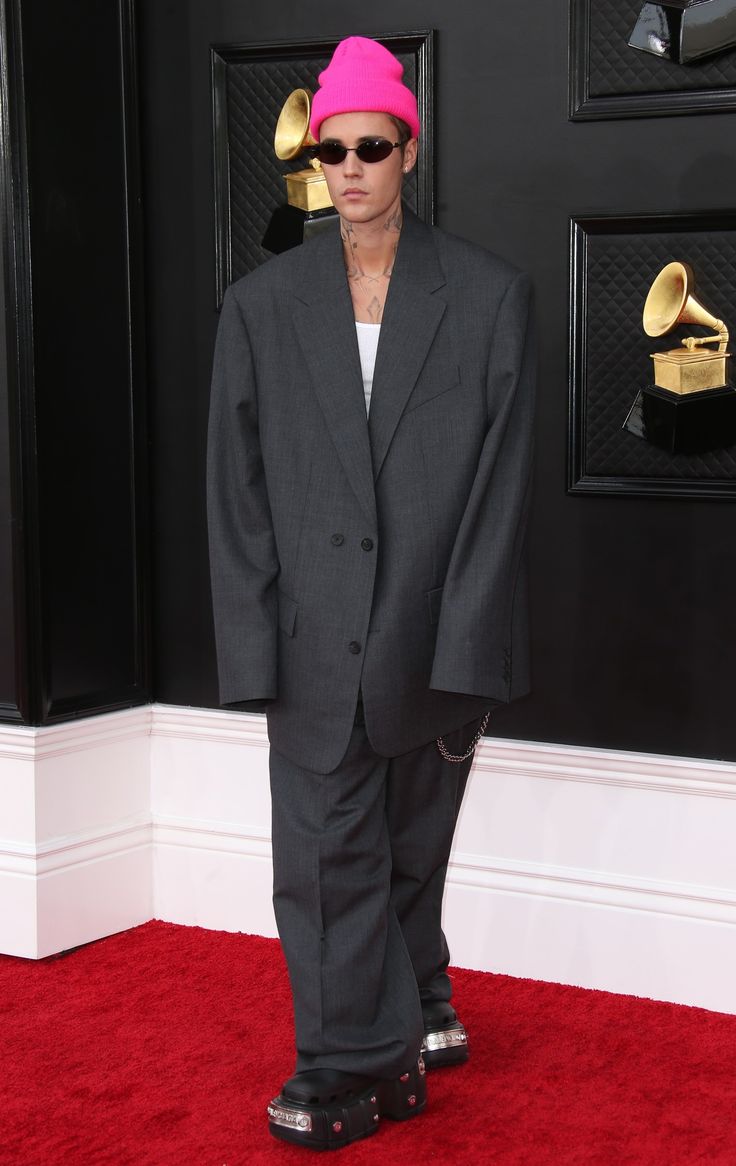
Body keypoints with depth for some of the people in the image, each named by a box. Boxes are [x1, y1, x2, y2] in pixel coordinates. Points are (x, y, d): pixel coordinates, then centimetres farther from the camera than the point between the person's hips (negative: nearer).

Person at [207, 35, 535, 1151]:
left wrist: (467, 655, -10)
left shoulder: (489, 295, -1)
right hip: (316, 643, 1)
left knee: (410, 850, 12)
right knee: (329, 858, 0)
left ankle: (364, 1065, 29)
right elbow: (237, 493, 3)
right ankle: (372, 1058, 14)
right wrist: (255, 654, -5)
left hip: (435, 640, 0)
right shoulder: (262, 306, 4)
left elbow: (501, 485, -4)